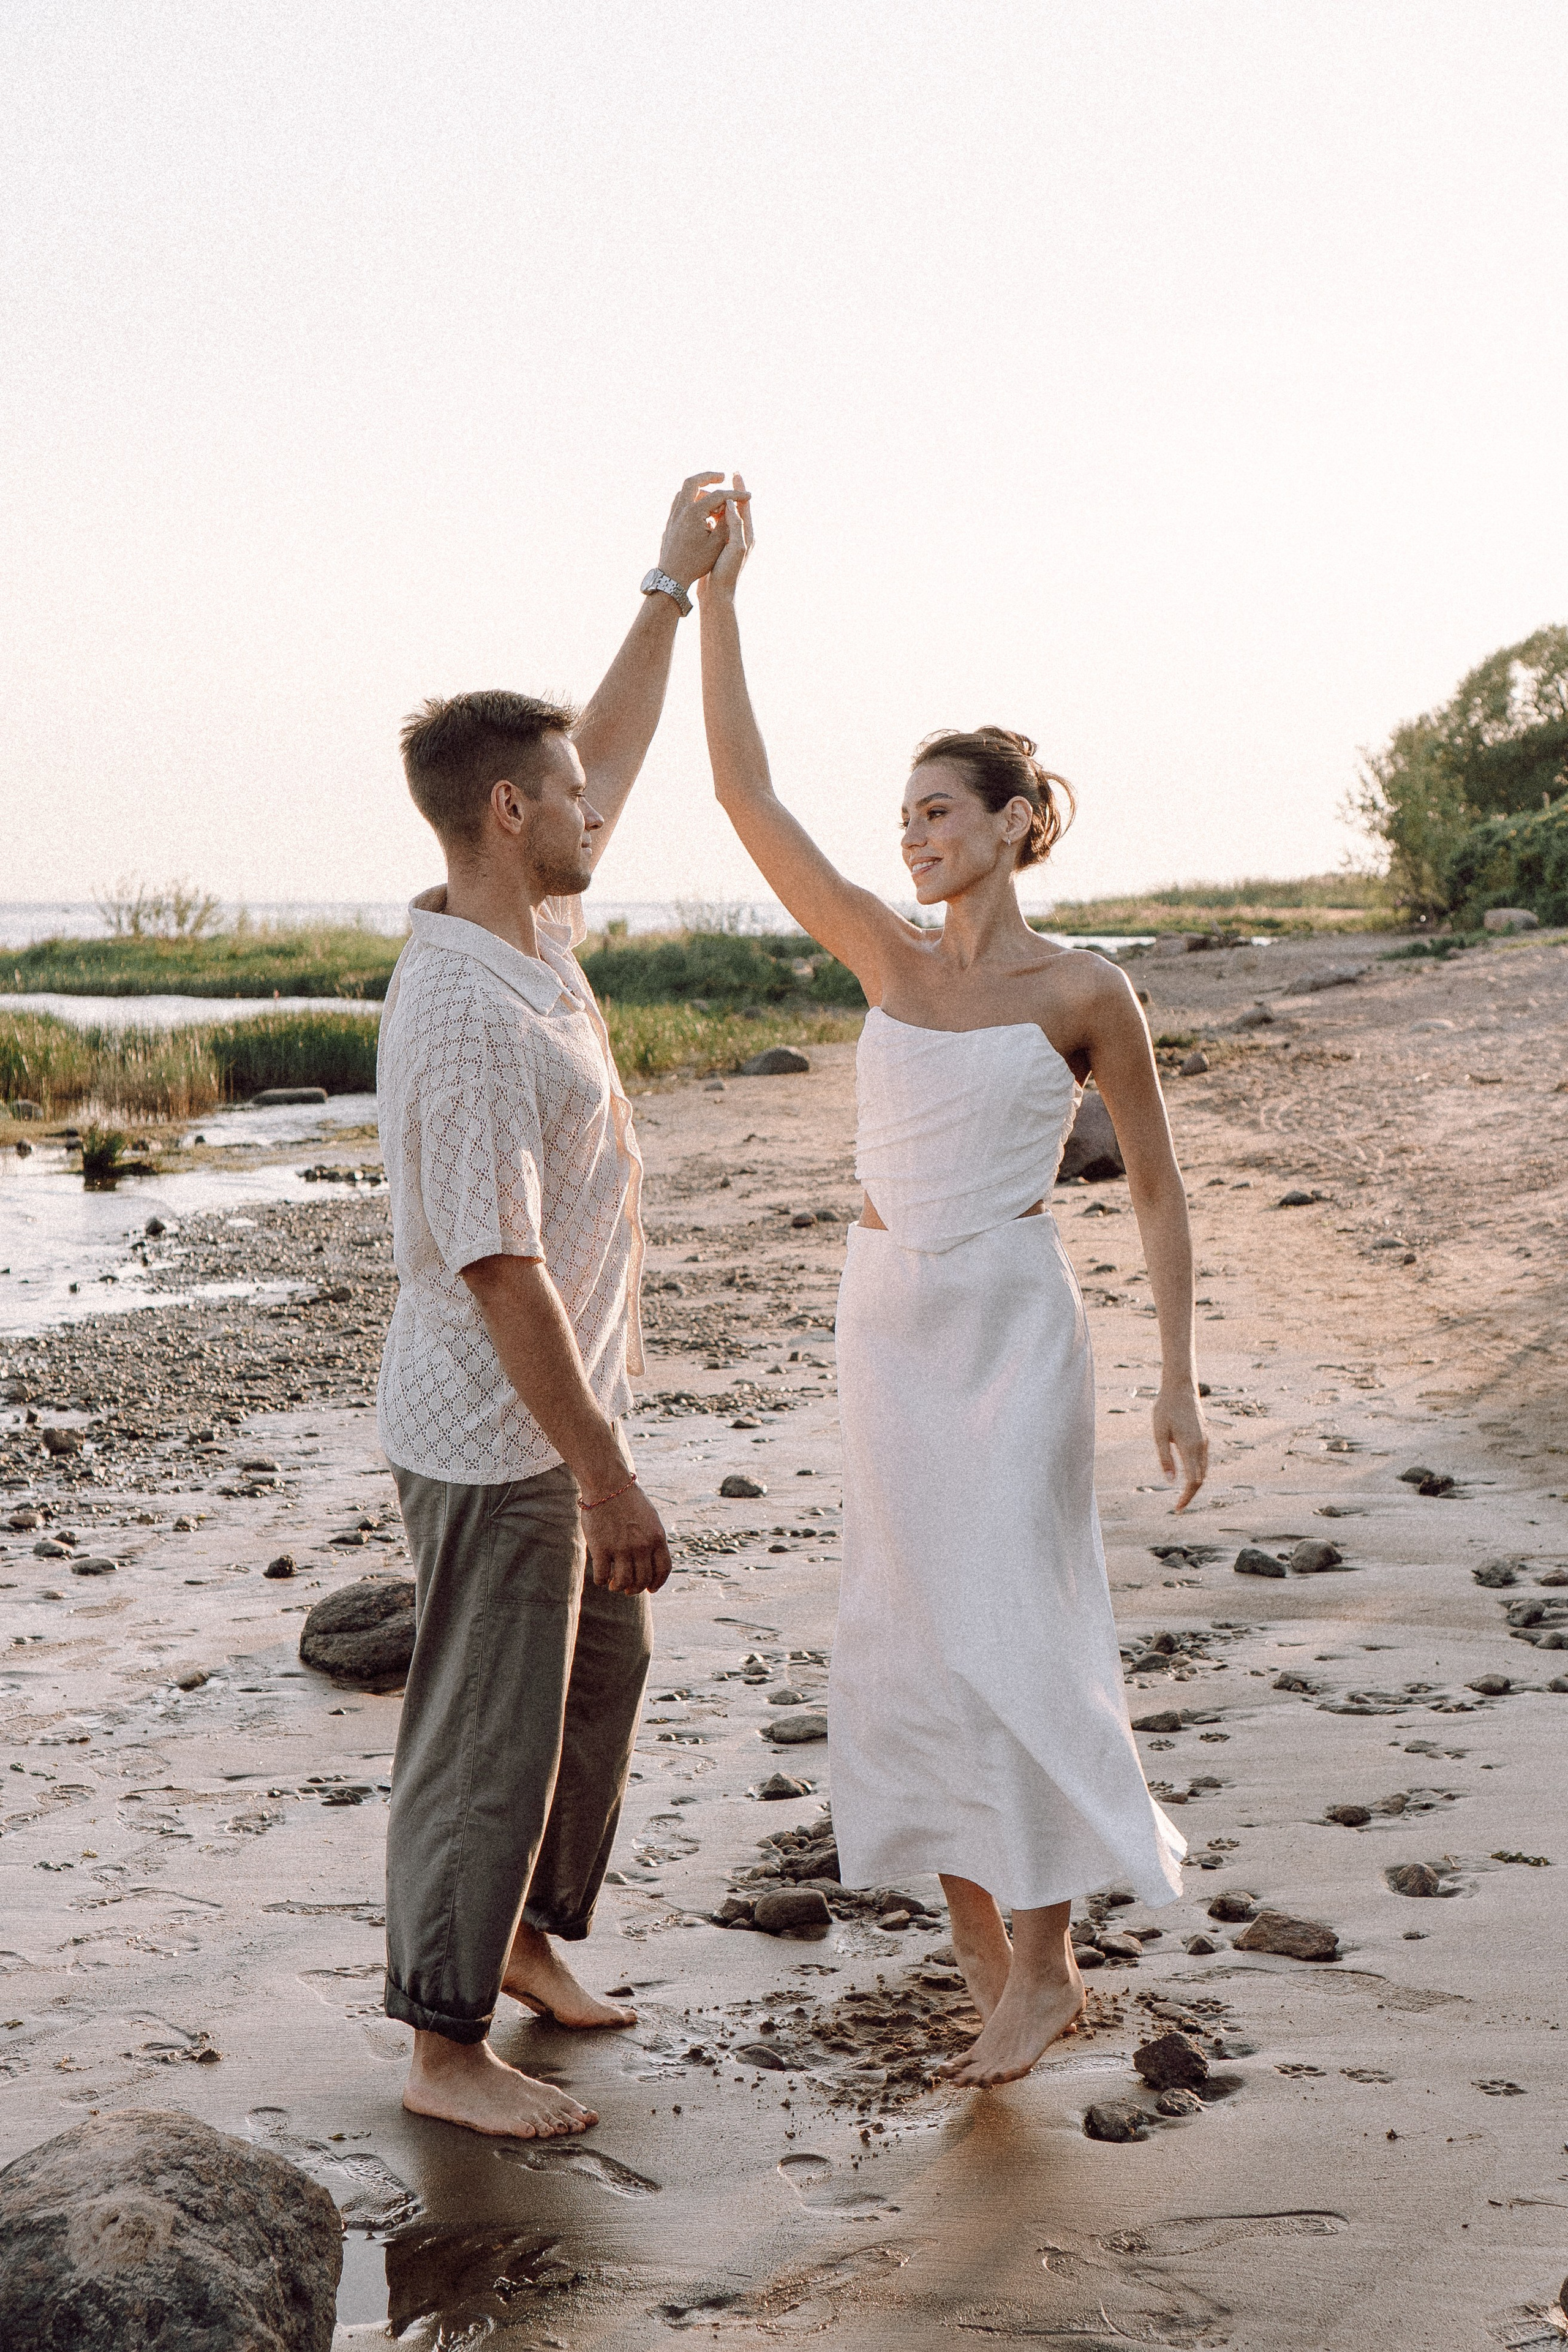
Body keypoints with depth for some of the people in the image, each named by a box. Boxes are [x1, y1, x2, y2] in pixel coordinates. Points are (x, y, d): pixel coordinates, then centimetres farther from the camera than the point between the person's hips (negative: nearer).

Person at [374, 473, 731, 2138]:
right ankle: (445, 2048, 17)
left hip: (551, 1423, 10)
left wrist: (674, 589, 17)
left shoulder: (528, 929, 3)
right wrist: (608, 1479, -25)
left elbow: (611, 755, 20)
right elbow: (498, 1271, -28)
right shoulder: (466, 1011, -26)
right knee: (487, 1738, 2)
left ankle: (524, 1934, 40)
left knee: (600, 1675, 23)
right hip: (495, 1444, -10)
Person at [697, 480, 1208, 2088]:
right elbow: (745, 793, -2)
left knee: (1002, 1631, -7)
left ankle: (1044, 1966, 5)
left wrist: (1179, 1381, -5)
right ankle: (975, 1921, 22)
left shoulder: (1085, 992, -7)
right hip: (884, 1321, 5)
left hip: (1011, 1328, -5)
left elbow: (1158, 1188, -1)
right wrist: (714, 595, -7)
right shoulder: (884, 958, 3)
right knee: (914, 1631, 9)